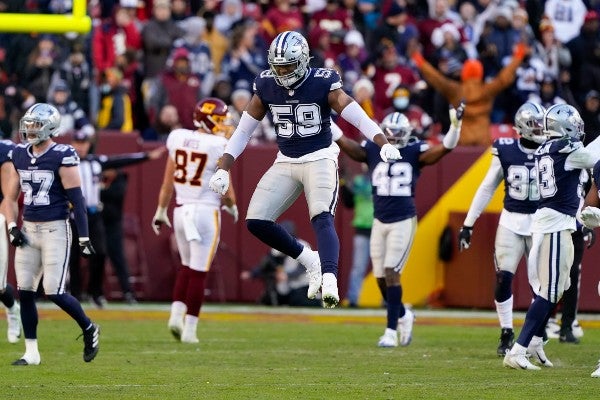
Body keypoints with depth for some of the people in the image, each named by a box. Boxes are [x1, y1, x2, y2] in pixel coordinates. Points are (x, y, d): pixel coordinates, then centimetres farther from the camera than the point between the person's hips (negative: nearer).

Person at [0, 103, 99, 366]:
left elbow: (77, 200, -11)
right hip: (28, 230, 6)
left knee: (54, 292, -9)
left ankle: (89, 329, 16)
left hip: (55, 229, -6)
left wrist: (84, 237, -12)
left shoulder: (62, 157, -11)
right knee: (24, 292, 2)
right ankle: (31, 352, 11)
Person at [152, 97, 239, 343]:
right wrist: (232, 206, 15)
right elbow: (226, 189, -5)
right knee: (199, 273, 2)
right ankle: (189, 329, 2)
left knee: (187, 266, 22)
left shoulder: (178, 139, 3)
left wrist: (161, 211, 18)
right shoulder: (219, 147, -11)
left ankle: (176, 314, 5)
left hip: (181, 210, 5)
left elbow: (168, 181, 8)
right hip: (206, 211, -5)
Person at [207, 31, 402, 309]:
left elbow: (359, 117, -19)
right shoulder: (266, 87, -1)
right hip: (285, 162, 5)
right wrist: (223, 170, 0)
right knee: (256, 222, -6)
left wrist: (383, 144, -36)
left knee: (322, 219, -26)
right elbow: (243, 131, 6)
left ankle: (329, 279, -41)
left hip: (320, 159, -5)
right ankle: (310, 261, 10)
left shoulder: (322, 84, -12)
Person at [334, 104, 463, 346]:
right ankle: (403, 316, 33)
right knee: (381, 277, 7)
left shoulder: (414, 152, -3)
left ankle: (391, 331, -6)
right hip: (380, 222, 4)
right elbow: (345, 144, -8)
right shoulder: (372, 150, 2)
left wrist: (455, 125, -25)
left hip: (404, 221, -4)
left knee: (391, 273, -11)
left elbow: (445, 148, -12)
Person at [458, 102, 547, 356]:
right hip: (511, 223, 0)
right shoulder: (506, 151, -3)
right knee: (503, 279, -6)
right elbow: (487, 189, 5)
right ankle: (506, 334, 10)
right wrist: (468, 224, 5)